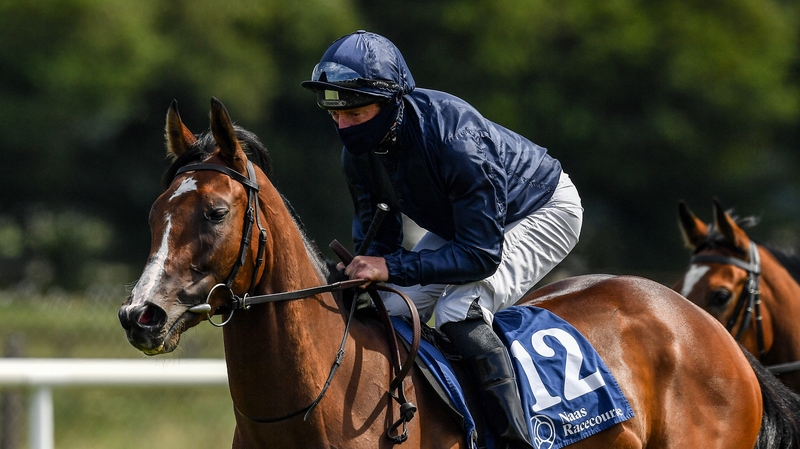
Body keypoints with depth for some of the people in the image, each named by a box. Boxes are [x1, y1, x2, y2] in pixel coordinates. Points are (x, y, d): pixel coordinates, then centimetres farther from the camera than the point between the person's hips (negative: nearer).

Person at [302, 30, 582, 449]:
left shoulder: (455, 140, -40)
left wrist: (393, 267, -44)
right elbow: (377, 235, -4)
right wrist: (361, 268, -26)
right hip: (458, 221, 8)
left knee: (457, 312, -28)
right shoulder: (359, 150, -17)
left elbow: (482, 253, -38)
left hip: (545, 212, -8)